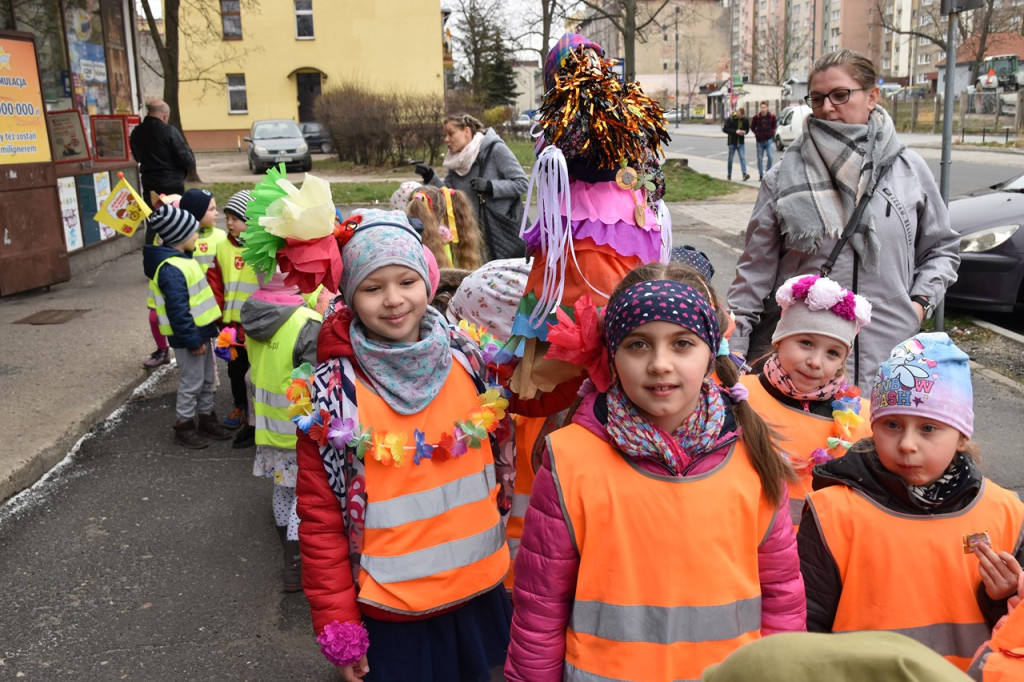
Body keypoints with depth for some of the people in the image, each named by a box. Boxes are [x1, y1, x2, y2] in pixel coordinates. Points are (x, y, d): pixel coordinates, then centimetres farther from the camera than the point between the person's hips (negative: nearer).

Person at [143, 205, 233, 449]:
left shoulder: (182, 260, 10)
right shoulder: (171, 269, -24)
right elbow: (177, 310, -26)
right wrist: (192, 339, -22)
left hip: (200, 331, 10)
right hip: (188, 337, -10)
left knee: (207, 379, 20)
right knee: (191, 383, 3)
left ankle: (207, 418, 34)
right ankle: (184, 427, 18)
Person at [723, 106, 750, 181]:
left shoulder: (745, 120, 2)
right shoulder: (730, 119, -8)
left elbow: (747, 128, 15)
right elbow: (725, 129, -11)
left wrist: (745, 132, -10)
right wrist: (735, 131, -20)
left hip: (741, 142, 2)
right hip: (732, 142, -2)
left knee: (742, 158, -10)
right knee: (730, 159, 6)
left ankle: (744, 174, -19)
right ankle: (729, 175, 20)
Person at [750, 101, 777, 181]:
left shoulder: (772, 116, -3)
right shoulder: (756, 117, -4)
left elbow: (774, 126, 14)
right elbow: (752, 127, 9)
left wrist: (771, 132, 2)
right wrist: (757, 133, 0)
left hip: (769, 140, -1)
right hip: (760, 141, 1)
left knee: (771, 156, -14)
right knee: (759, 158, 6)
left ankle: (767, 171, 8)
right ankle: (761, 175, 17)